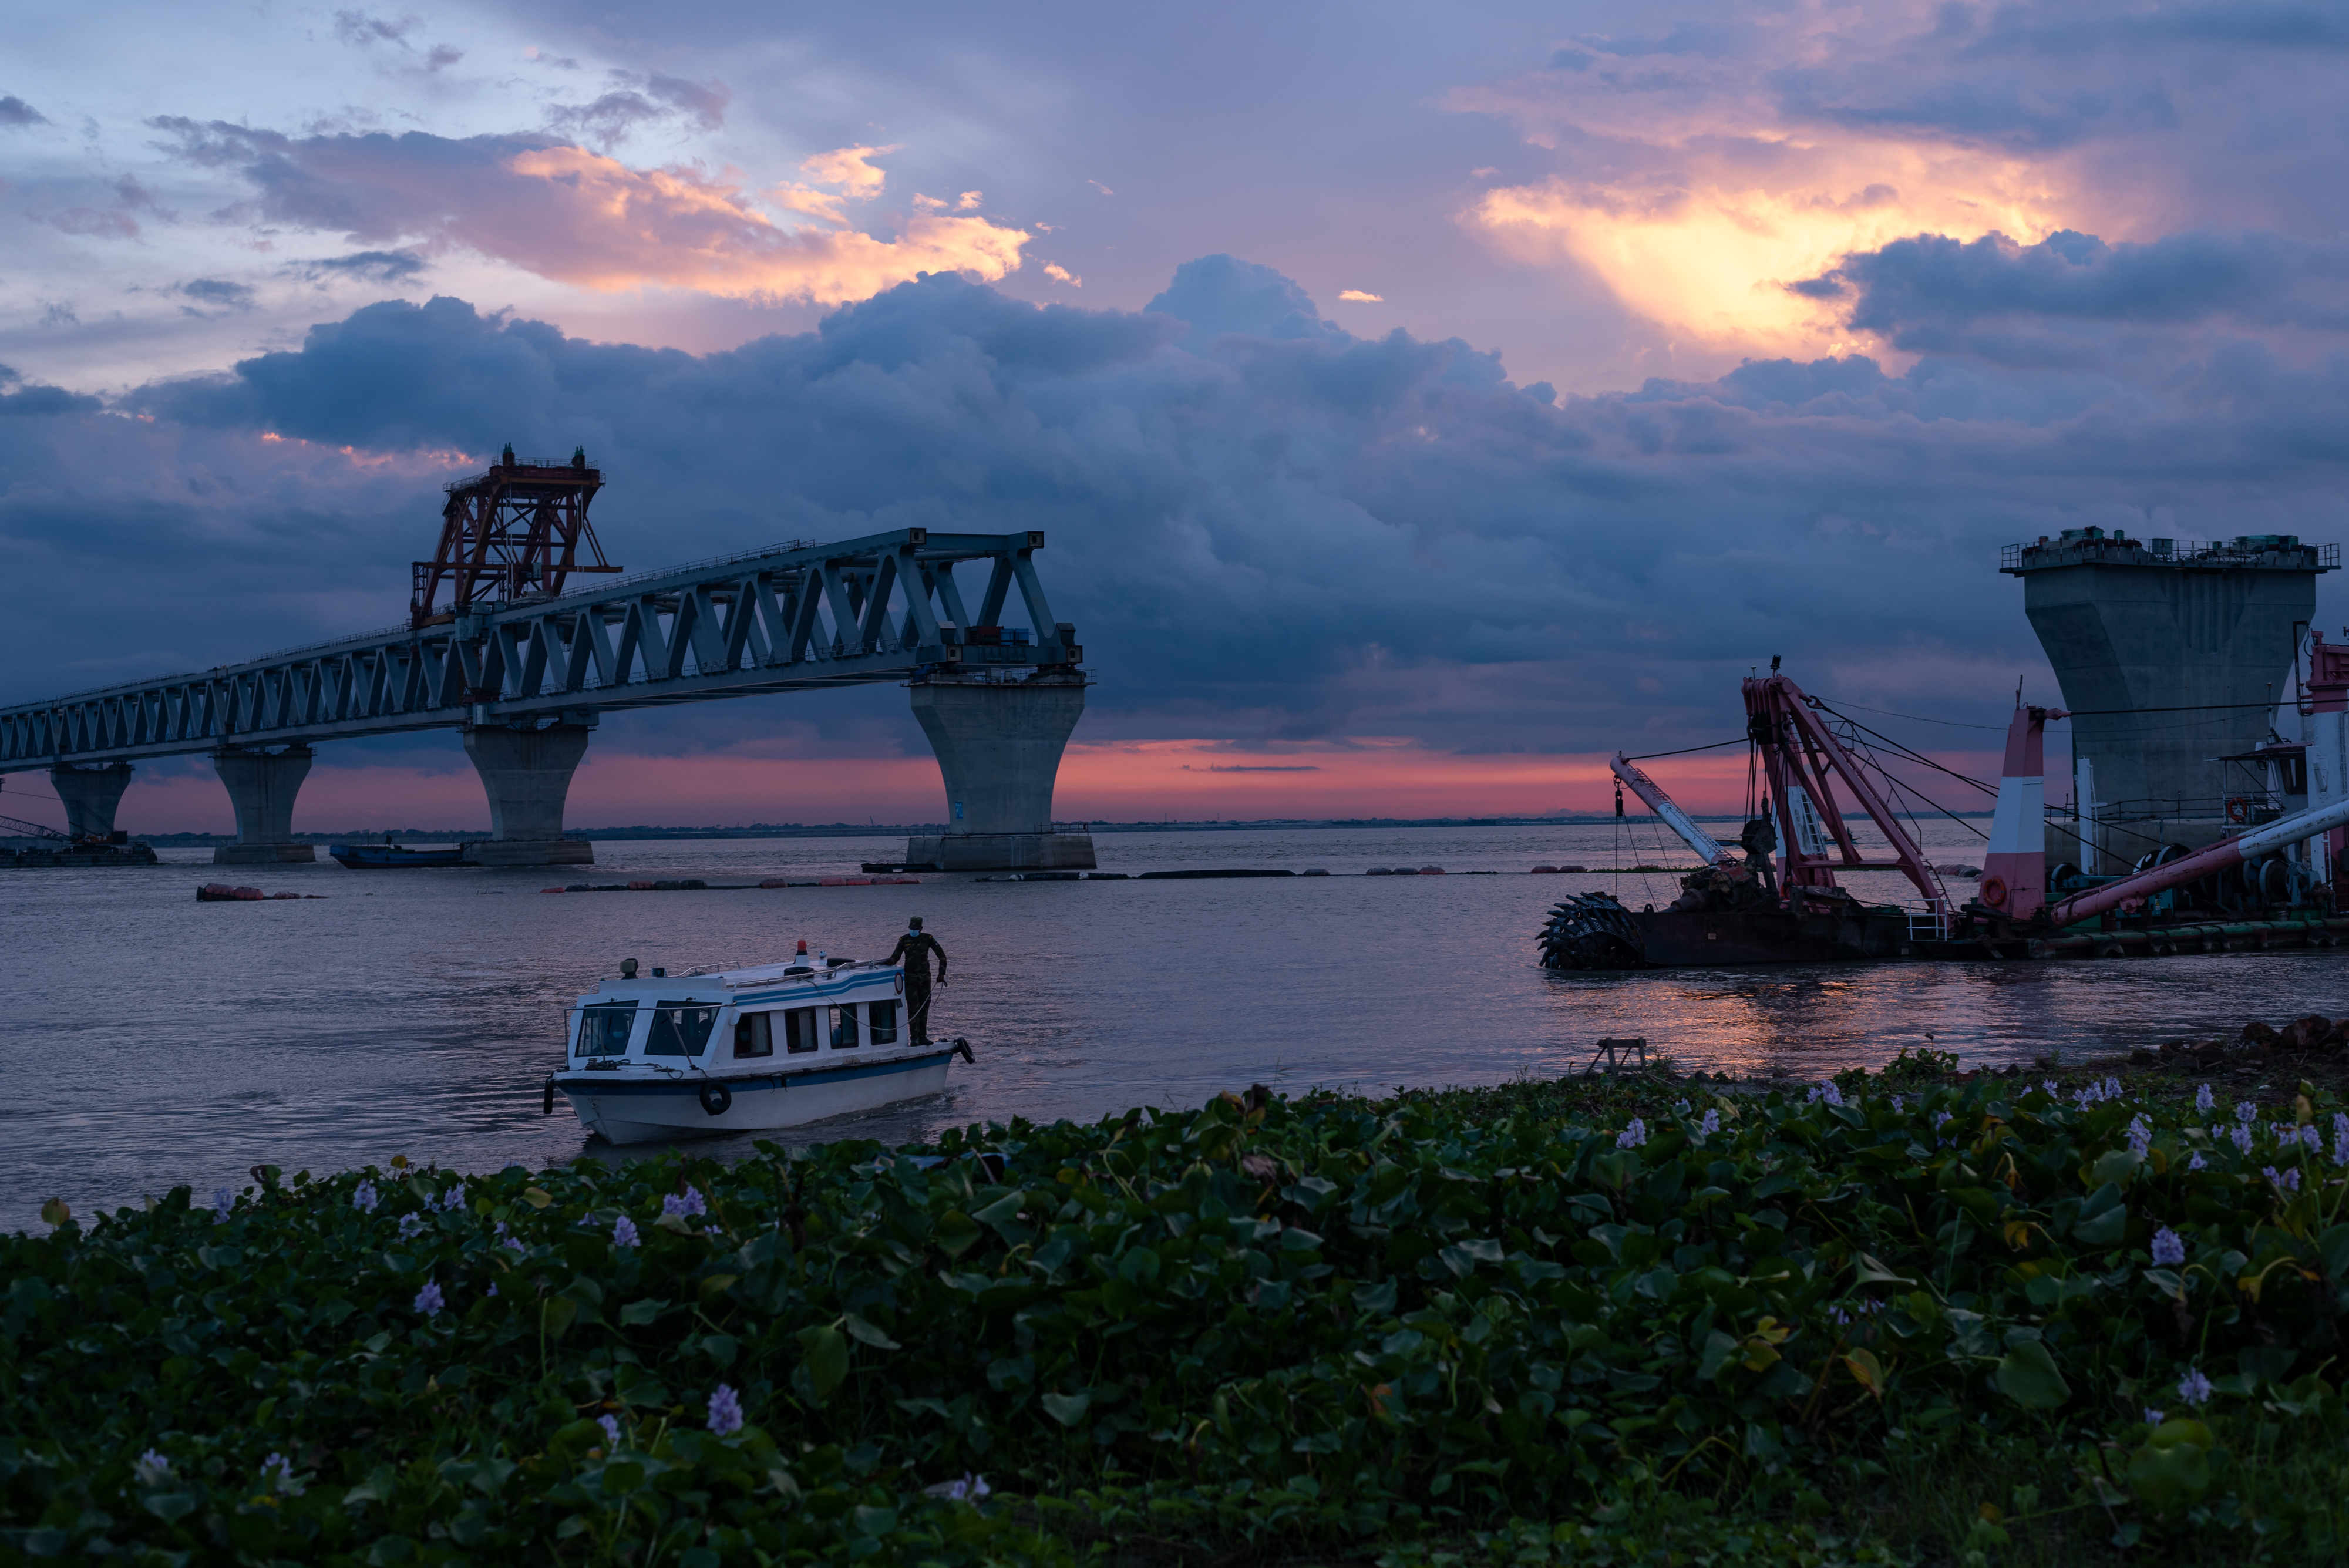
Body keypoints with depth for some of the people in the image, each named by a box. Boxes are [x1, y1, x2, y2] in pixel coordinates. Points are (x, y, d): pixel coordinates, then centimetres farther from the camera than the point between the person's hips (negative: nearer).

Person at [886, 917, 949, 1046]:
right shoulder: (904, 940, 0)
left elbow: (942, 955, 6)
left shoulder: (928, 939, 1)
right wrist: (892, 960, -27)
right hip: (910, 978, -2)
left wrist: (942, 973, 0)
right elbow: (896, 956, -3)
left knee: (924, 1007, 5)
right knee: (913, 1008, -9)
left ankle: (922, 1036, 12)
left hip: (925, 978, 2)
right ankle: (915, 1037, -10)